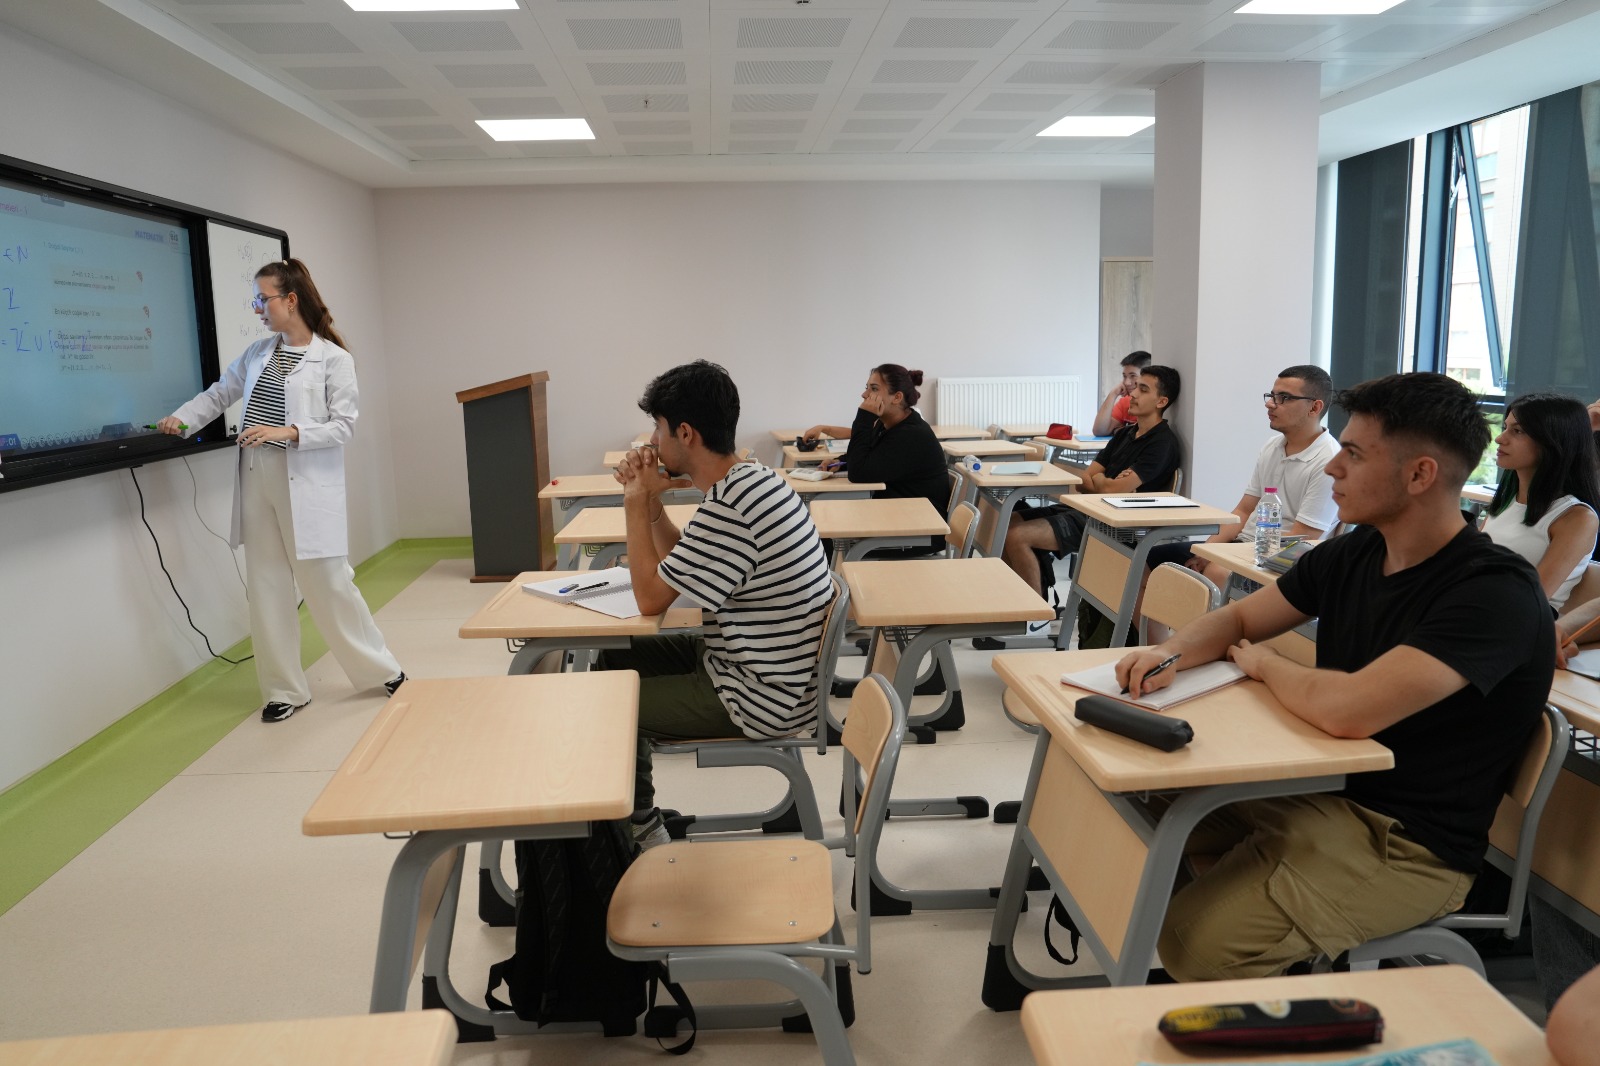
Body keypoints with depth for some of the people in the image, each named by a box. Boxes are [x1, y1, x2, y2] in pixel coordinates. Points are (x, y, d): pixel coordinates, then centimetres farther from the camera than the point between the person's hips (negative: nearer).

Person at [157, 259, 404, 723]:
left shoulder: (334, 359, -4)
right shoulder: (258, 353, 12)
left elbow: (343, 426, -8)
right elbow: (219, 393, 22)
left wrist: (289, 432, -19)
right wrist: (180, 418, 9)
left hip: (306, 484, -5)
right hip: (257, 480, 6)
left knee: (328, 582, -2)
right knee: (266, 587, 6)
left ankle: (382, 669, 16)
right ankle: (285, 689, 16)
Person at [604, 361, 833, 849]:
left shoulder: (729, 509, -29)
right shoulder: (752, 479, 3)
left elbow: (651, 597, -18)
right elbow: (679, 566, 14)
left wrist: (635, 502, -10)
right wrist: (650, 502, 0)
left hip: (759, 701, -10)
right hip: (768, 672, 10)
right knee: (616, 658, 19)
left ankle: (639, 830, 23)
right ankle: (634, 808, 31)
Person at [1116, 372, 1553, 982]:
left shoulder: (1496, 591, -23)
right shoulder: (1351, 554, 3)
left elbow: (1348, 709, -35)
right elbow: (1237, 619, 14)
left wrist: (1261, 664, -12)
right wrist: (1172, 653, -10)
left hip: (1408, 847, -8)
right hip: (1318, 790, 8)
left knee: (1198, 943, -23)